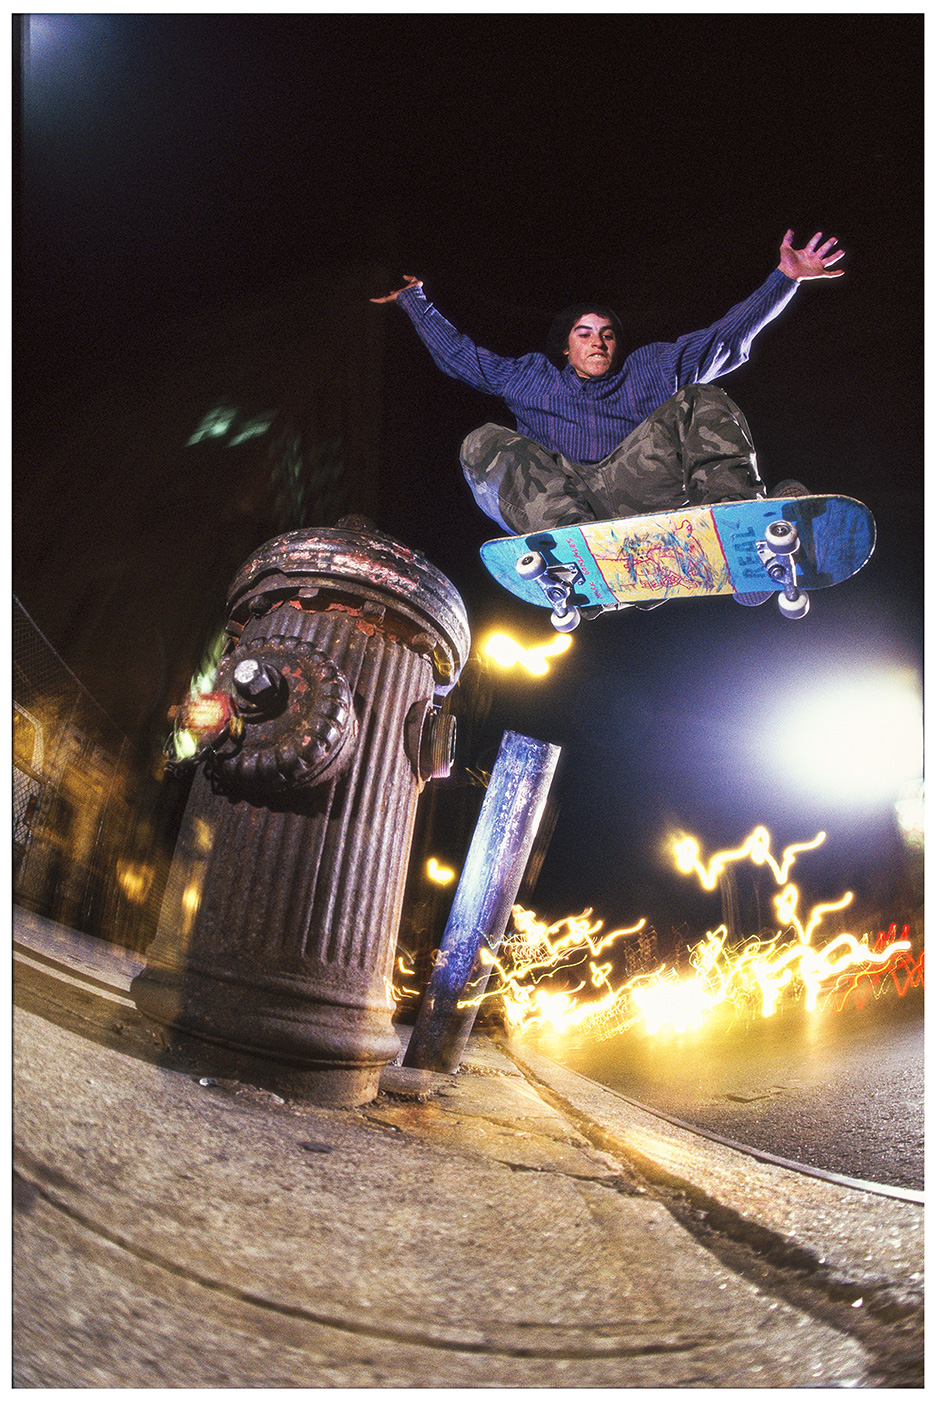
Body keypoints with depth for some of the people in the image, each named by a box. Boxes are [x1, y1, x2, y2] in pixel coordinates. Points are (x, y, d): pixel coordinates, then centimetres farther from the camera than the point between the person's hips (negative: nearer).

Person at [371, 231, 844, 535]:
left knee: (701, 402, -13)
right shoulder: (531, 377, 33)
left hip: (633, 488, 1)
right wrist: (413, 298, 39)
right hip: (556, 494, 0)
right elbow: (457, 352, 36)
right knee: (483, 444, -24)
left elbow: (726, 338, 29)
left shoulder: (650, 368, 33)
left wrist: (784, 278, 23)